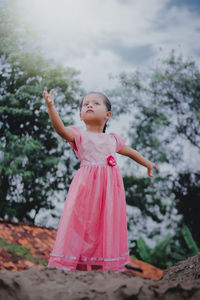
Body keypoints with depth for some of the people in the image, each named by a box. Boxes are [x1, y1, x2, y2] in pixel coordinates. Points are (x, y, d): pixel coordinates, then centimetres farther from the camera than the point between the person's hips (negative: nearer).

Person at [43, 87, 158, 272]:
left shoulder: (113, 139, 17)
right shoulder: (79, 135, 4)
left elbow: (131, 152, 34)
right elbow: (60, 128, -16)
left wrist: (148, 164, 44)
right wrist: (50, 106, -31)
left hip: (110, 187, 4)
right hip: (86, 187, -3)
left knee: (107, 224, 4)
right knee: (81, 221, -7)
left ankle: (105, 266, 11)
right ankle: (72, 266, -2)